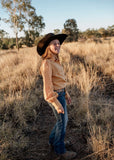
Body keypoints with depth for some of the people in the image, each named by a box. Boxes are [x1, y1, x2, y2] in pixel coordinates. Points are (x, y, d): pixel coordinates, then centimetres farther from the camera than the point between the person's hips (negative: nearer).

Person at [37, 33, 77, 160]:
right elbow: (47, 84, -24)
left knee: (63, 120, 21)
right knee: (62, 122, 7)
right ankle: (60, 150, 28)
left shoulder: (54, 60, 6)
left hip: (60, 93, 9)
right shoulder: (47, 63, -22)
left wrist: (66, 93, 19)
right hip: (54, 96, -9)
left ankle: (53, 141, 41)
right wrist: (56, 104, -22)